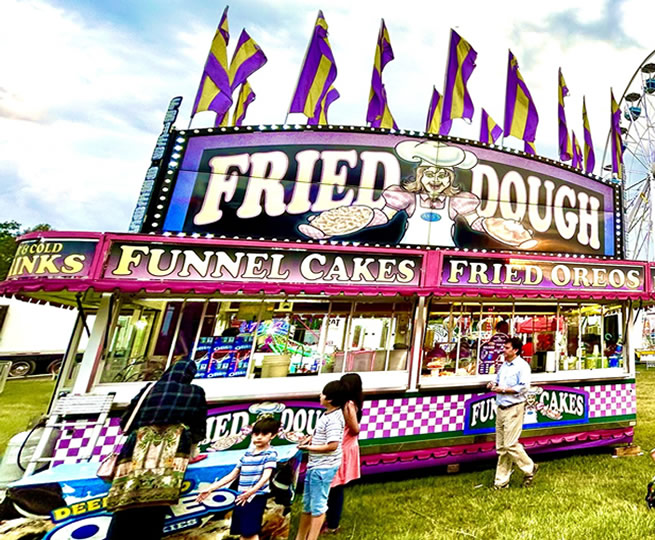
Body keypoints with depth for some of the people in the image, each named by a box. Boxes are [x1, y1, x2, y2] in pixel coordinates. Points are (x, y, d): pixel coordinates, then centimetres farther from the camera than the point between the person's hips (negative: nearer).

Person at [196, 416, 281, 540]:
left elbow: (266, 476, -21)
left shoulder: (270, 454, -7)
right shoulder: (246, 454, 13)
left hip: (257, 497, -7)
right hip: (241, 497, 7)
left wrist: (252, 490, -38)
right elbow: (232, 475, 16)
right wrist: (211, 488, 11)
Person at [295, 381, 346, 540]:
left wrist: (310, 447, -18)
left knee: (317, 505, 4)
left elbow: (333, 445, -28)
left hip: (323, 468, -10)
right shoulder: (328, 414, 8)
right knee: (307, 503, 22)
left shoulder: (333, 419, -23)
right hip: (315, 465, 11)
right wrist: (311, 438, 4)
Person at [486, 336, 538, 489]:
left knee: (510, 444, -6)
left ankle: (529, 468, 19)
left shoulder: (522, 366, -9)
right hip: (500, 408, 8)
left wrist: (503, 390, -17)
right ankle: (501, 481, 18)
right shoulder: (504, 365, 15)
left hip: (513, 409, -8)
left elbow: (523, 387, -17)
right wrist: (493, 384, 4)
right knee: (501, 447, 10)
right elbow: (498, 379, 26)